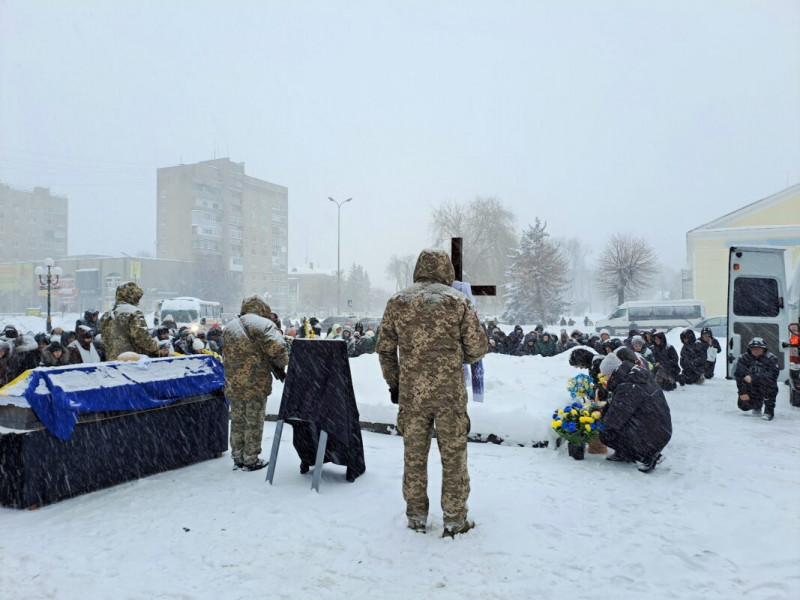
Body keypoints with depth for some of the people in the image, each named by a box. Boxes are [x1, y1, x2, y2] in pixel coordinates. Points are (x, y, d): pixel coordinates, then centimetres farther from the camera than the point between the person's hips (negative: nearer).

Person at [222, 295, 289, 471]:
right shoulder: (263, 324, -10)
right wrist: (282, 363, -5)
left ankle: (237, 458, 28)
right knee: (254, 423, 7)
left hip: (233, 385, 6)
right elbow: (277, 348, -22)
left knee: (237, 422, 17)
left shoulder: (228, 327, 13)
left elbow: (226, 355, 16)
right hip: (256, 385, -6)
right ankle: (251, 460, 16)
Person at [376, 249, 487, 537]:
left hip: (411, 392, 2)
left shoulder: (397, 301, 2)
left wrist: (393, 383, 16)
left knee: (414, 454, 15)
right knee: (453, 455, 10)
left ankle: (416, 515, 27)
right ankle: (454, 519, 20)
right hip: (450, 392, -2)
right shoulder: (458, 300, -4)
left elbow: (385, 349, 5)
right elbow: (478, 348, -3)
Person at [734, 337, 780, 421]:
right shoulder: (744, 358, -4)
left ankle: (769, 412, -18)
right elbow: (739, 376, -7)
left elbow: (772, 375, -28)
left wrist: (753, 378, -37)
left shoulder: (771, 358, -13)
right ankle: (758, 404, 33)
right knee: (743, 406, -8)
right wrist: (743, 393, -14)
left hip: (767, 389, -3)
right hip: (752, 388, 3)